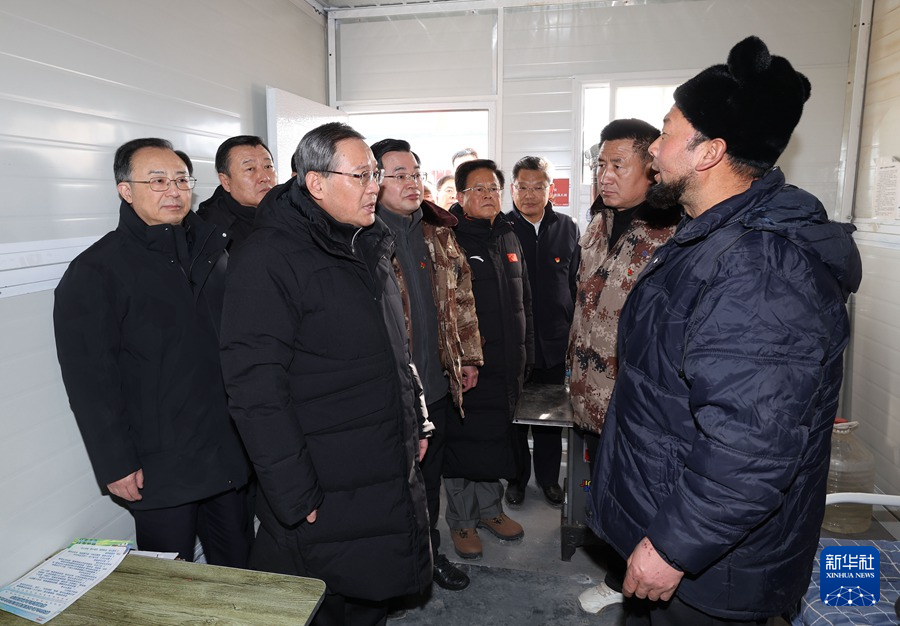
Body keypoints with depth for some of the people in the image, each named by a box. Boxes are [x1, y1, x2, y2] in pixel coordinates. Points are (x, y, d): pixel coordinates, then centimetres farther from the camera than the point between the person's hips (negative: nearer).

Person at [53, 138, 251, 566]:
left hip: (228, 455, 5)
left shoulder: (211, 249, 9)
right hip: (158, 470, -5)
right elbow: (89, 380, -11)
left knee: (241, 574, 18)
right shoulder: (95, 271, -8)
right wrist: (115, 466, -13)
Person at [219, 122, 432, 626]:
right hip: (324, 497, -7)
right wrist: (295, 493, -21)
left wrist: (416, 424, 16)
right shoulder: (267, 260, -17)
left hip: (391, 478, 8)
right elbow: (256, 387, -21)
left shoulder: (371, 247, 9)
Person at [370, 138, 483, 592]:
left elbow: (461, 297, 13)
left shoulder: (439, 233, 8)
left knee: (430, 474, 21)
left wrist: (468, 357, 12)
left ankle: (428, 551, 43)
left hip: (436, 383, 6)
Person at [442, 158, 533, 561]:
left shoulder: (508, 238, 14)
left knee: (497, 436, 17)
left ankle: (490, 508, 36)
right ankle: (461, 520, 23)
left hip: (507, 362, 7)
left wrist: (526, 352, 15)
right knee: (463, 440, 4)